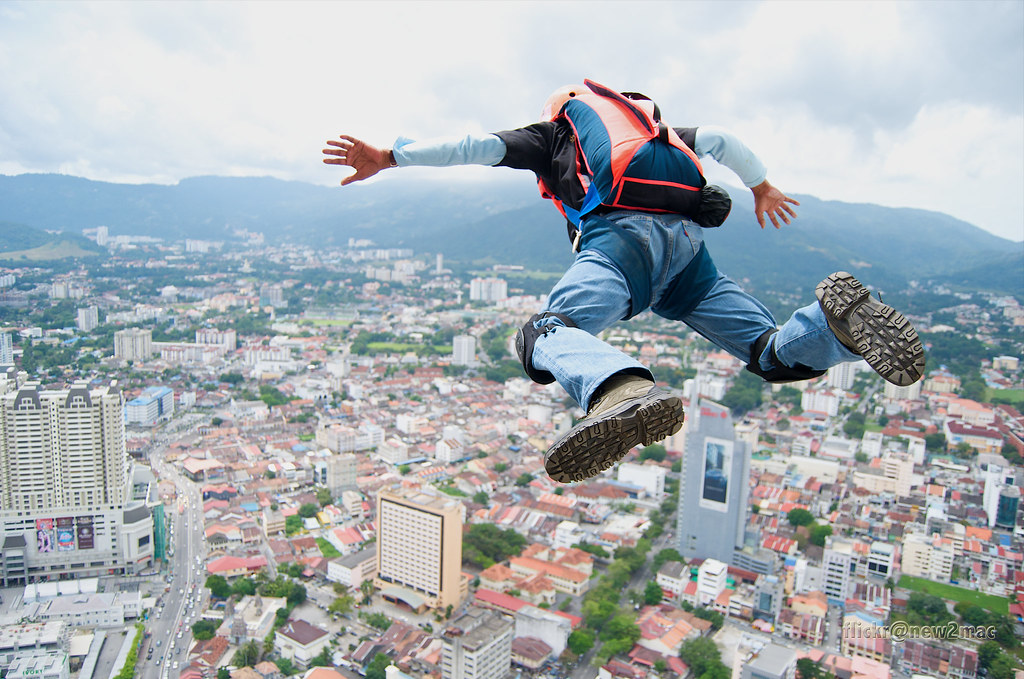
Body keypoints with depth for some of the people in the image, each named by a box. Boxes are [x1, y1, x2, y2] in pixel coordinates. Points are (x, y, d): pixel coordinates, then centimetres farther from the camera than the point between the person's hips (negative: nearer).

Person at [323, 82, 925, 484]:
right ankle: (836, 319, -23)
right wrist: (762, 187, 59)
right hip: (687, 240, 5)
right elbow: (722, 140, 45)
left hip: (621, 236, -5)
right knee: (774, 354, 10)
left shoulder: (548, 134, 28)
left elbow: (475, 146, 16)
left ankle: (625, 393, -59)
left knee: (547, 334, -26)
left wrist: (388, 158, 17)